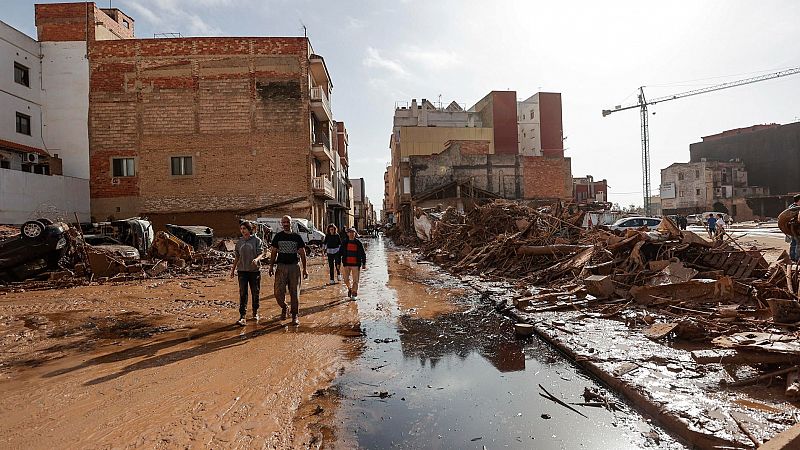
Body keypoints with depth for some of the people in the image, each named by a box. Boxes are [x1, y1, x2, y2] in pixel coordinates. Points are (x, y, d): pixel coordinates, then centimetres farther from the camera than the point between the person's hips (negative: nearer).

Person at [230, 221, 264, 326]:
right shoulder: (239, 242, 8)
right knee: (243, 293, -4)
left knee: (255, 293, 9)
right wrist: (233, 269, 16)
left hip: (254, 270, -2)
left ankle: (255, 313, 26)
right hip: (242, 270, 2)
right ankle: (242, 316, -6)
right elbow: (237, 257, 16)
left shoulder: (257, 240, -2)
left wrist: (256, 259, -29)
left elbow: (261, 253, -8)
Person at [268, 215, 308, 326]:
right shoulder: (278, 236, 6)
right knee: (278, 292, -7)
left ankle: (295, 316, 14)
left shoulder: (297, 237, 4)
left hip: (294, 267, 0)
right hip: (281, 267, 1)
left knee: (294, 293, 2)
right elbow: (273, 252, 8)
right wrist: (271, 266, 2)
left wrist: (304, 269, 2)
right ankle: (283, 307, 24)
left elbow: (302, 253, 5)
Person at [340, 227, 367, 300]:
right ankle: (349, 288, 35)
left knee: (355, 281, 2)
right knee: (346, 279, 5)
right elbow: (340, 253, 6)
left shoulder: (358, 243, -1)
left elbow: (363, 254, 5)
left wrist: (364, 263, 2)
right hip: (346, 264, 1)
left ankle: (354, 294, 15)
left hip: (356, 264, -1)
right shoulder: (344, 243, 2)